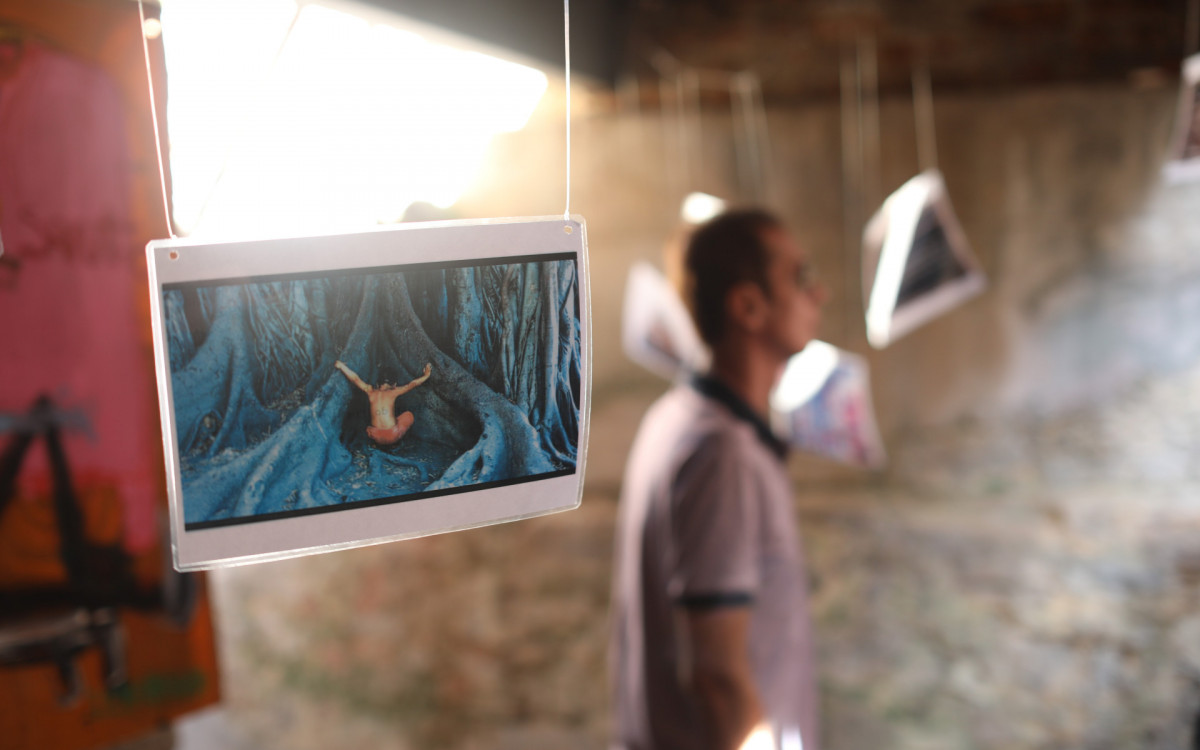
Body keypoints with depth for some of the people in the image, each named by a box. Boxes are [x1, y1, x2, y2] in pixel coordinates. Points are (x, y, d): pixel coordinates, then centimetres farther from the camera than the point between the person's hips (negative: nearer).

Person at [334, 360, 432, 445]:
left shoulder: (371, 392, 8)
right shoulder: (393, 393, 3)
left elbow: (355, 379, 17)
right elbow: (412, 385, 11)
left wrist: (341, 366, 28)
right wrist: (426, 376, 25)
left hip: (378, 439, 3)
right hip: (393, 436, -3)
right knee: (409, 415, 21)